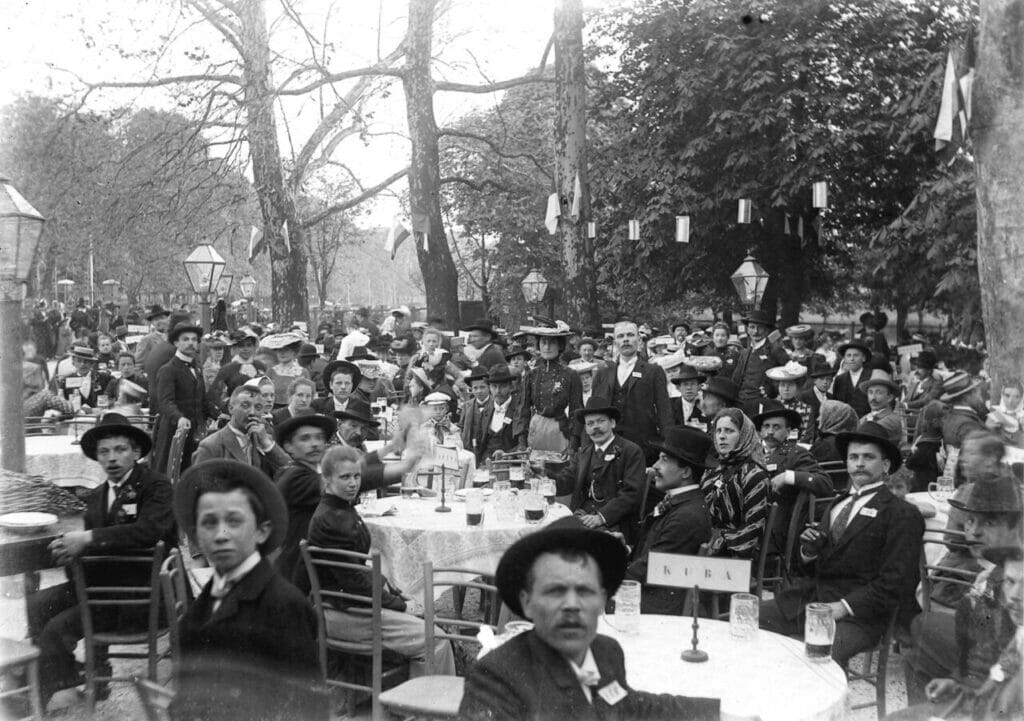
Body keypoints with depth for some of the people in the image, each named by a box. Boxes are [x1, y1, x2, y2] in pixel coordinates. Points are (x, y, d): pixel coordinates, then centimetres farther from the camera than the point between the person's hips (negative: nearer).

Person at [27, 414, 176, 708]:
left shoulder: (156, 486, -10)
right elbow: (91, 542, 15)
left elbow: (148, 530, -27)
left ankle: (39, 698, 7)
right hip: (103, 582, 8)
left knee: (59, 627, -16)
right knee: (37, 604, -6)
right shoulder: (97, 495, 14)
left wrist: (88, 538, -26)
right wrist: (72, 545, -9)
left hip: (139, 591, -8)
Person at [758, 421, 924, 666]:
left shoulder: (902, 515, 1)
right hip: (809, 598, 7)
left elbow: (895, 582, -7)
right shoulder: (835, 506, 23)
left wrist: (844, 607, -16)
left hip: (857, 615, -7)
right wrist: (808, 552, 2)